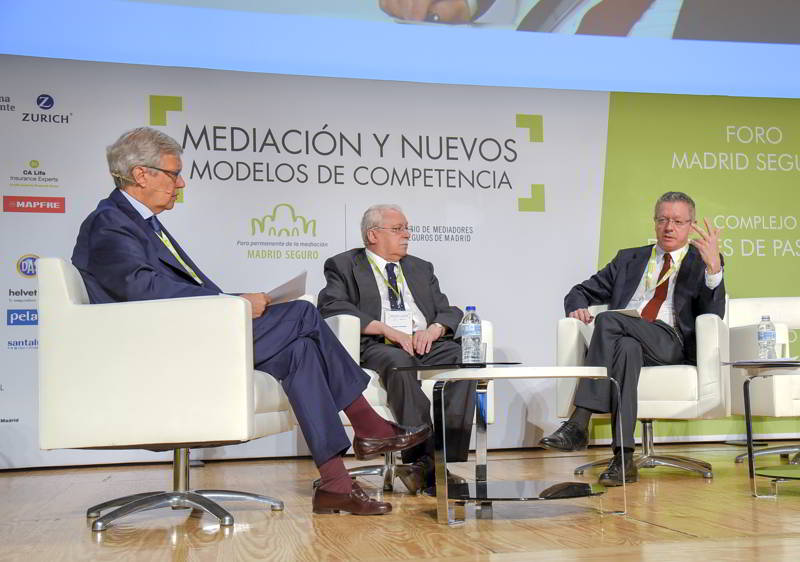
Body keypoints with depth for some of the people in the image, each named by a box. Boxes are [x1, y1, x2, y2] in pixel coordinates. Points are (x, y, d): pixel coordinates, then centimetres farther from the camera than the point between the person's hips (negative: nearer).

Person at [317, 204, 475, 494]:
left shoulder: (421, 268, 28)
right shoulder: (343, 265, 13)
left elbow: (450, 312, 20)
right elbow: (331, 306, -6)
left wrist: (433, 329, -6)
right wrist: (387, 329, -15)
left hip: (428, 343, 4)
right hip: (378, 347, -4)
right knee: (399, 364, -39)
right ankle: (427, 456, -36)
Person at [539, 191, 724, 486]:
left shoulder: (701, 261, 18)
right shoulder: (629, 258, 28)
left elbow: (714, 315, 2)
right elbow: (581, 292, 27)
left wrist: (713, 266, -13)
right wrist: (578, 307, 1)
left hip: (671, 343, -2)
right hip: (627, 339, 3)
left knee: (609, 320, -30)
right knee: (626, 348, -36)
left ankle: (579, 424, -34)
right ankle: (623, 458, -41)